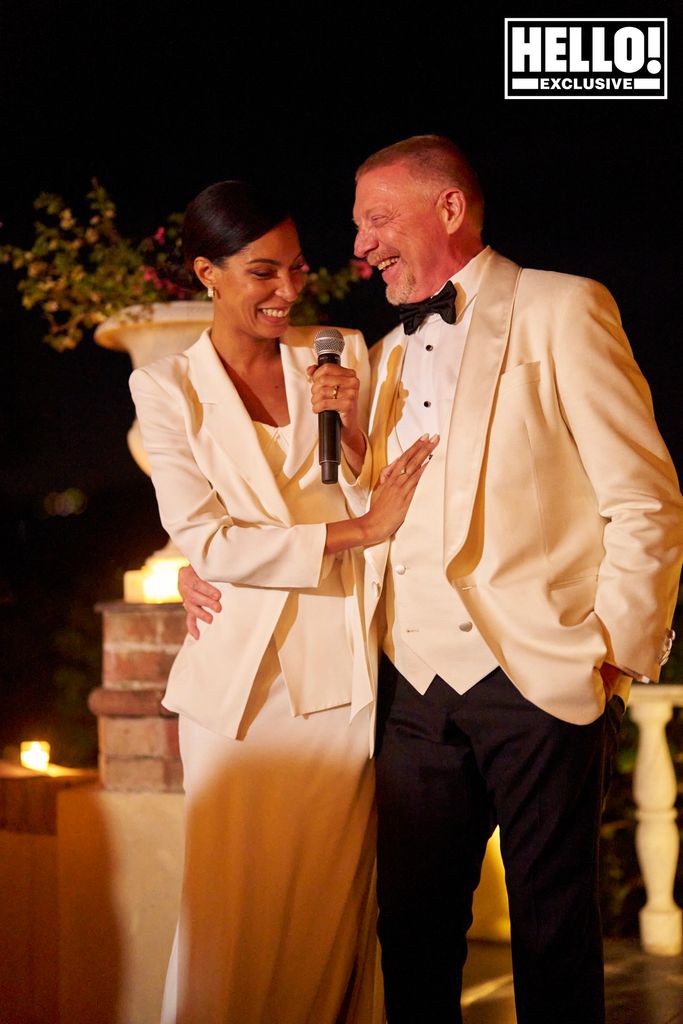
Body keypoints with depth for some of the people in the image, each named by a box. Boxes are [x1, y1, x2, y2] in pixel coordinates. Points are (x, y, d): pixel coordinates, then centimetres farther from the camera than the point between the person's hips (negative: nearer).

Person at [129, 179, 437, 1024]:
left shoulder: (343, 356, 9)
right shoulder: (167, 387, 2)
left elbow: (393, 493, 13)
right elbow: (206, 541, -8)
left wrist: (355, 433, -7)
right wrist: (357, 531, -15)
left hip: (344, 667, 2)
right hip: (245, 677, -2)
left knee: (333, 905, 7)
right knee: (240, 913, 0)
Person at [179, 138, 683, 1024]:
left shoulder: (560, 311, 0)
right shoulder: (388, 356, 20)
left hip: (537, 677, -5)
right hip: (416, 685, 6)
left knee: (554, 934, 2)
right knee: (412, 931, 7)